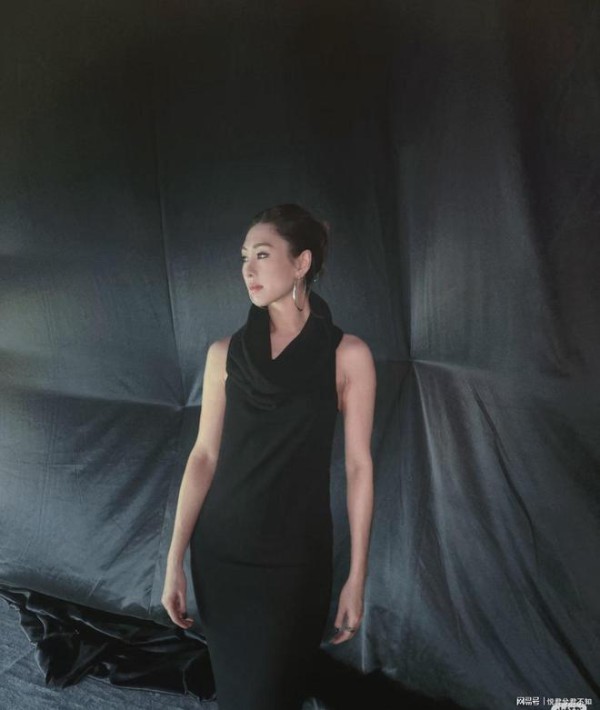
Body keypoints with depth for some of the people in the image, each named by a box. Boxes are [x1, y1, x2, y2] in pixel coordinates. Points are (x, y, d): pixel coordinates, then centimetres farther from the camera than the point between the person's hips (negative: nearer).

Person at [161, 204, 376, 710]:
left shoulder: (347, 355, -7)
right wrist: (174, 560, -1)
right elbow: (204, 455, 1)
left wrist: (357, 577, -7)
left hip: (297, 554, -2)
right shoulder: (225, 353, 0)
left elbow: (359, 465, -6)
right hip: (221, 550, 3)